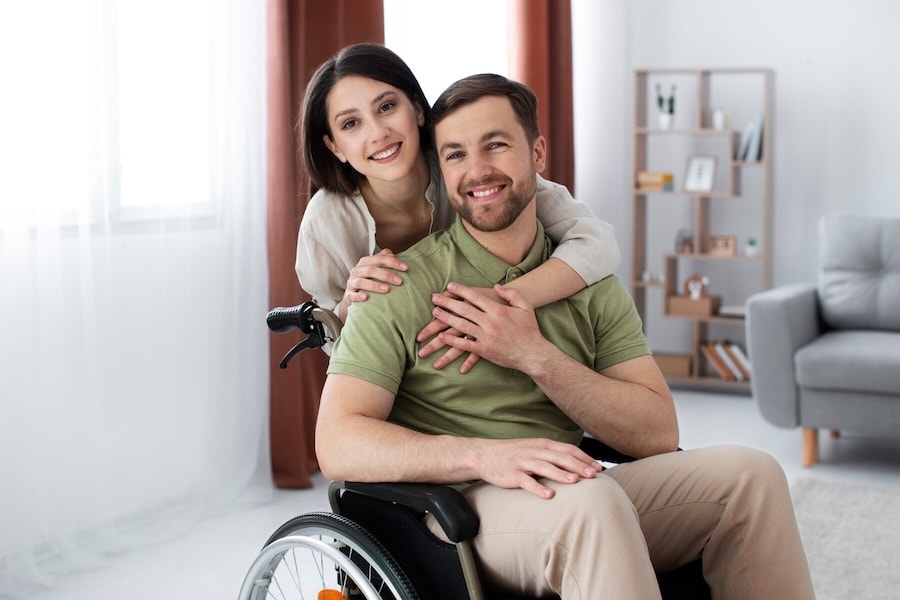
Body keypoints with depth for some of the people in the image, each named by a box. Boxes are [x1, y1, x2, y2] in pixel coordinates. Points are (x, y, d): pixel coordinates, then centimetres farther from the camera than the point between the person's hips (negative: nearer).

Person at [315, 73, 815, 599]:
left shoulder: (588, 281, 9)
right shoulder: (406, 286, -5)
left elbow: (657, 433, 0)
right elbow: (338, 445, -14)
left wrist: (536, 357, -13)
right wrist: (483, 454, -29)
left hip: (568, 494, 5)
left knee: (751, 474, -14)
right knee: (592, 501, -37)